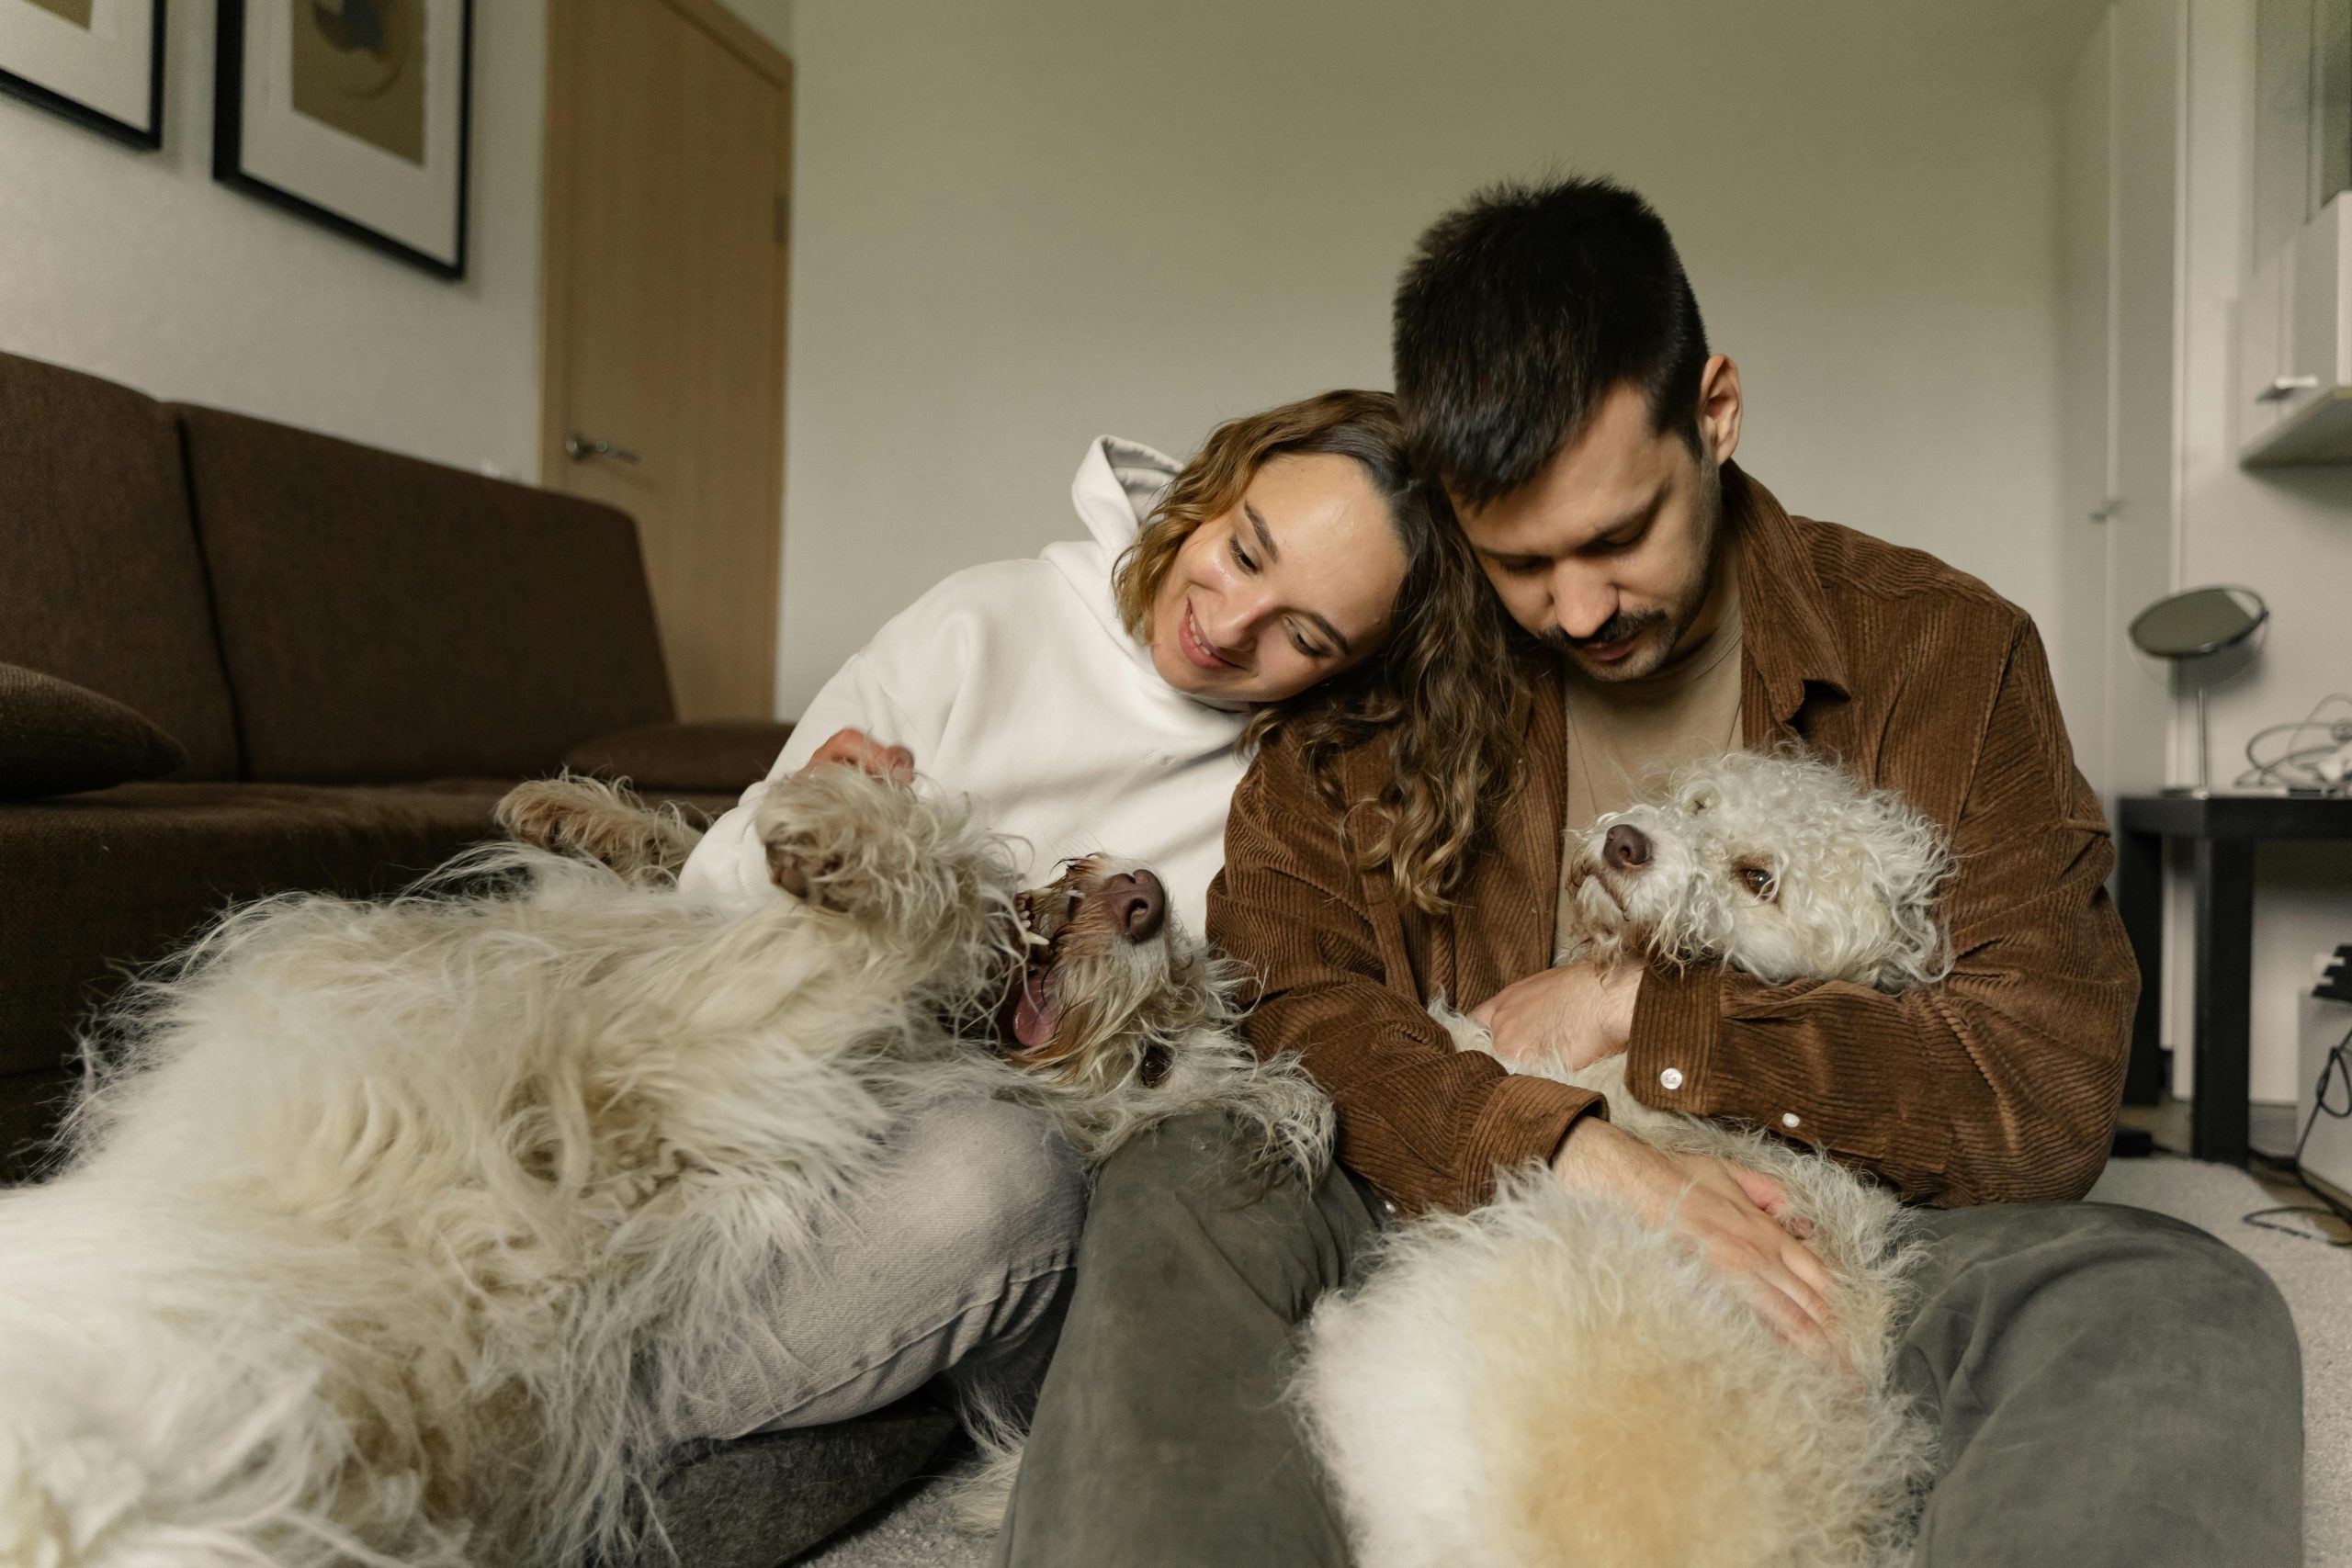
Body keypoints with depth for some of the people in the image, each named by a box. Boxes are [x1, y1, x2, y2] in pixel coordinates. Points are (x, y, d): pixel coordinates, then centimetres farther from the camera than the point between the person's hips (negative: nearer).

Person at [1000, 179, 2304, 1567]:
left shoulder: (1944, 651, -2)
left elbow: (2051, 1091, -8)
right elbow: (1275, 995, -7)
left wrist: (1642, 1012, -12)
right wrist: (1565, 1146, -23)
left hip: (1813, 1248, 0)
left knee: (2182, 1308, -30)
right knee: (1177, 1195, -27)